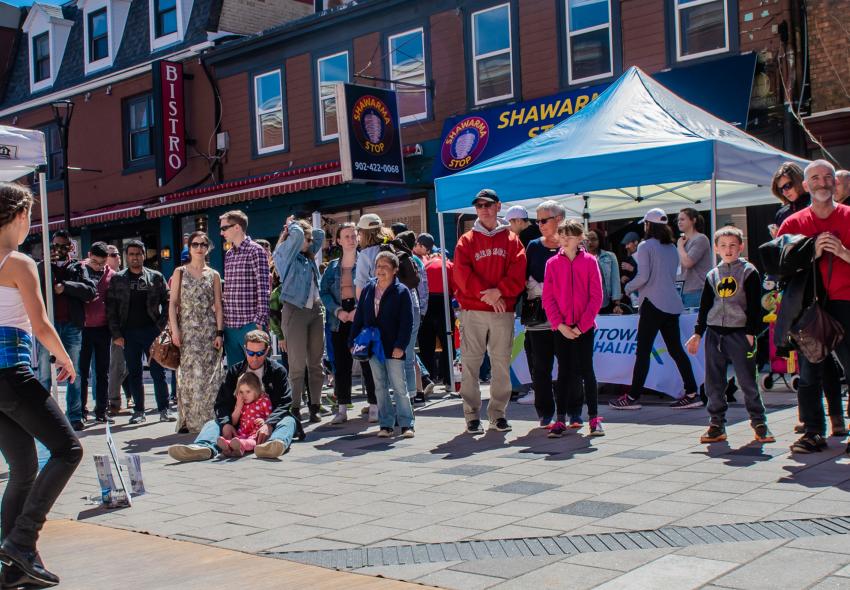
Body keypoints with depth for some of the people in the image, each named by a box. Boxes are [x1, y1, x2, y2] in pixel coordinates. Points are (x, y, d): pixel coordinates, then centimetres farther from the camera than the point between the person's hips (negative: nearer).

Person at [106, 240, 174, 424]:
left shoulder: (156, 277, 7)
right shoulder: (117, 279, 7)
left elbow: (167, 302, 6)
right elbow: (111, 308, 4)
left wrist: (161, 325, -5)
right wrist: (116, 334, -4)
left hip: (151, 331, -1)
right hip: (128, 333, 1)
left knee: (158, 371, -2)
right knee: (134, 373, 6)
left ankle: (164, 409, 2)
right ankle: (139, 411, 12)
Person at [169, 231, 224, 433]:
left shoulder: (213, 275, 10)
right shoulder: (180, 272, 8)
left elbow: (218, 305, 6)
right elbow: (173, 303, 4)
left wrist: (219, 332, -4)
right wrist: (174, 330, -7)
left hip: (208, 330, 1)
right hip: (186, 330, -1)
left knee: (209, 373, -3)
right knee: (188, 373, -5)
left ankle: (207, 419, 3)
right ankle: (188, 420, 0)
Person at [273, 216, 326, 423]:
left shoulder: (309, 255, 15)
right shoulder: (284, 253, -3)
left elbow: (320, 234, 25)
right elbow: (296, 234, -19)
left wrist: (293, 225, 19)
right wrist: (292, 224, 2)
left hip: (315, 310, 7)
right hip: (295, 310, -7)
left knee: (316, 363, 7)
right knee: (298, 364, -7)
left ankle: (315, 406, 12)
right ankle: (294, 409, -1)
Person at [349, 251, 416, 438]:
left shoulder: (402, 291, -5)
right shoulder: (367, 290, 8)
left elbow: (407, 322, -8)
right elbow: (359, 318, 11)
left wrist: (400, 345, -15)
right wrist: (353, 342, 5)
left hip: (393, 348, -4)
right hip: (372, 346, 4)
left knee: (399, 386, -1)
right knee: (380, 386, 9)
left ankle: (406, 423, 6)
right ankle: (386, 424, 15)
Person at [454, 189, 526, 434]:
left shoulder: (511, 239, 10)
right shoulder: (466, 240, 7)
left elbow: (518, 273, -1)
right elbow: (461, 274, -4)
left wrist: (498, 291, -14)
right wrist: (484, 293, -14)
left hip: (503, 310, 1)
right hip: (473, 311, -1)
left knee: (502, 363, 5)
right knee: (471, 363, -1)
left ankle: (498, 413, 15)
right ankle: (472, 415, 5)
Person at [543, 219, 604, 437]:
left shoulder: (589, 261, -1)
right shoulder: (552, 263, 3)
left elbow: (596, 296, -3)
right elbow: (548, 298, 1)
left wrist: (582, 325, -10)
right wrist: (560, 325, -9)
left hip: (584, 326, -1)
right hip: (560, 327, 1)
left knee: (586, 370, 2)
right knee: (564, 372, 5)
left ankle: (594, 417, 9)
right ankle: (561, 419, 9)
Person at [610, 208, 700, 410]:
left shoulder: (645, 246, -6)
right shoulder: (673, 248, 14)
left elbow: (643, 276, -13)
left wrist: (628, 287, 5)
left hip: (653, 303, -7)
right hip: (672, 304, 7)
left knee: (643, 351, -3)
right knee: (676, 349, 9)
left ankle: (633, 397, 0)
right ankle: (692, 394, 7)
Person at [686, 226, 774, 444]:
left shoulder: (749, 272, 0)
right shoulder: (712, 275, 12)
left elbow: (754, 305, -4)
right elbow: (704, 306, 16)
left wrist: (751, 333, -10)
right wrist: (698, 333, 11)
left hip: (739, 333, -4)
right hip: (714, 334, 4)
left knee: (747, 380, -3)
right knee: (713, 383, 4)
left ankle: (759, 423, 8)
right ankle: (717, 425, 12)